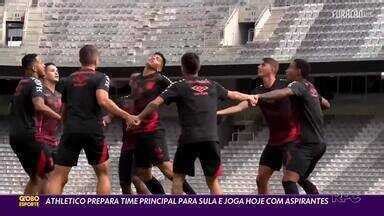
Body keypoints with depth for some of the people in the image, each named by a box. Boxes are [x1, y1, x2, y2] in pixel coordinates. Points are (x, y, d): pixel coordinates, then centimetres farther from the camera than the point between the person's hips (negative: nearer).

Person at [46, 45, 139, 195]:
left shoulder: (69, 80, 18)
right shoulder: (100, 78, 3)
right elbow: (103, 101, -16)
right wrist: (126, 116, -13)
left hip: (71, 131, 3)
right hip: (93, 131, -3)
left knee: (58, 175, 0)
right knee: (103, 173, 14)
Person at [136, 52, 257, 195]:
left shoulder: (179, 87, 5)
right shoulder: (211, 85, 16)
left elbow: (155, 103, -4)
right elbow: (233, 95, 31)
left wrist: (138, 118, 8)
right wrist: (249, 97, 49)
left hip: (189, 139, -3)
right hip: (211, 139, 3)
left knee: (178, 176, 11)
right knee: (213, 180, 10)